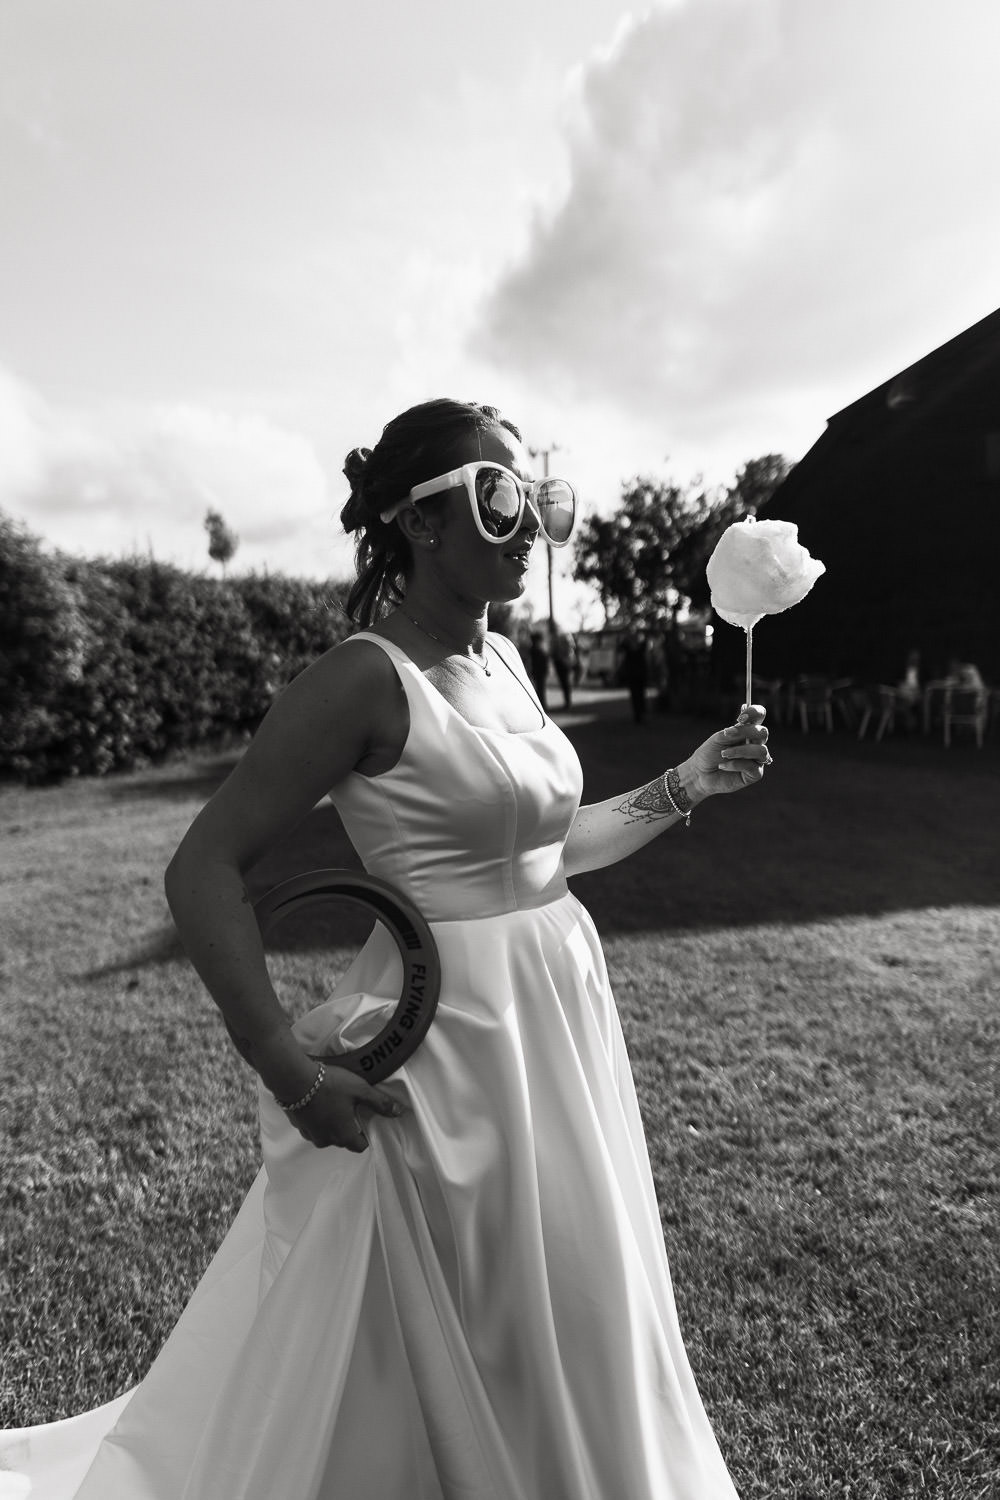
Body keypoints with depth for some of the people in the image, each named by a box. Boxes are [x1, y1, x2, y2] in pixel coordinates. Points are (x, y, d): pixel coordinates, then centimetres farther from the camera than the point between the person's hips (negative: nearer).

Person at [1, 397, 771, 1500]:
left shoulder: (502, 662, 6)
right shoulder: (368, 678, -18)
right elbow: (203, 872, -18)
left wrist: (685, 787, 8)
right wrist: (291, 1072, -20)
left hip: (557, 1015, 8)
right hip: (456, 1035, -8)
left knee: (560, 1321, 27)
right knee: (456, 1360, 15)